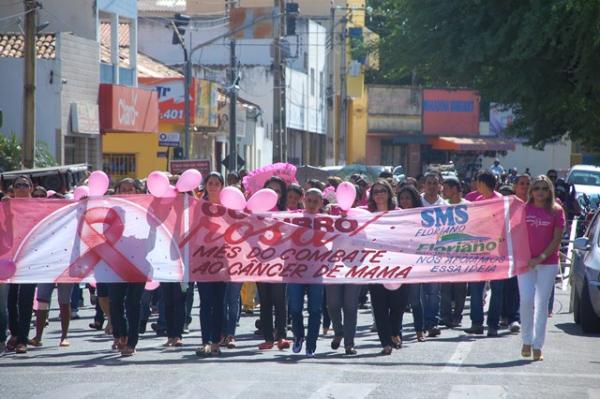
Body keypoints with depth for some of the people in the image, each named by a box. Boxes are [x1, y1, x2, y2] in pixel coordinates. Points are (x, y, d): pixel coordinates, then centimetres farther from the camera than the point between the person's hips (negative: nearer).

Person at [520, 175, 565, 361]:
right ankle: (527, 341, 5)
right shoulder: (523, 209, 5)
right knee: (526, 300, -11)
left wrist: (541, 257, -12)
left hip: (548, 263, 0)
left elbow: (557, 239, -2)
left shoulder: (557, 211, 2)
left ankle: (537, 346, 7)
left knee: (542, 304, 2)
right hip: (525, 261, 0)